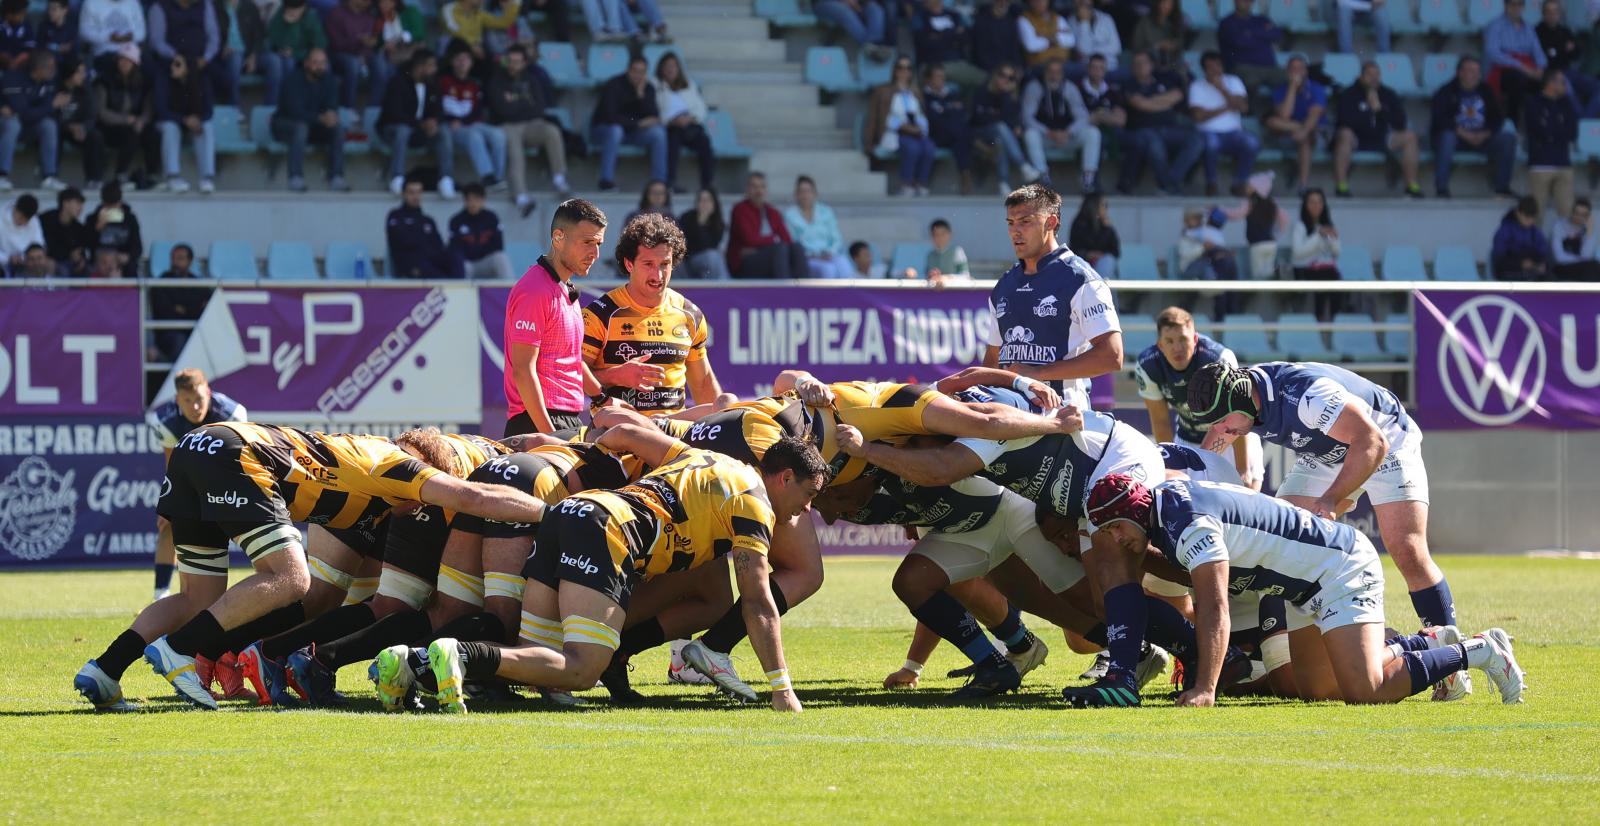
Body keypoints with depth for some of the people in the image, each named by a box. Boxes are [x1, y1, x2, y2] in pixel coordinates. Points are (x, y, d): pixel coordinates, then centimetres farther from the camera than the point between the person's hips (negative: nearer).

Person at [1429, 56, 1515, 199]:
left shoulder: (1486, 92, 10)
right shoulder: (1446, 92, -2)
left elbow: (1498, 118, 6)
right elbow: (1440, 119, -14)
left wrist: (1485, 135, -14)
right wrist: (1463, 133, -24)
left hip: (1482, 137, 4)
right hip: (1456, 135, -4)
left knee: (1508, 139, -19)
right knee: (1446, 138, -38)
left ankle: (1502, 187, -14)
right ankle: (1441, 188, -37)